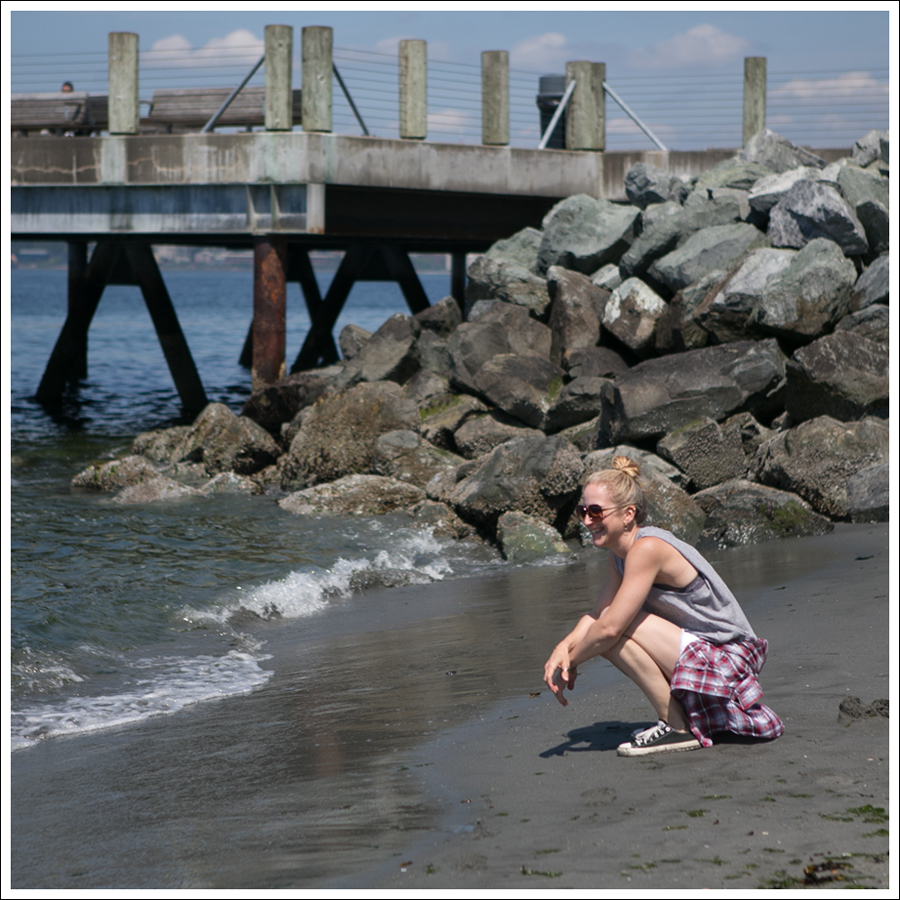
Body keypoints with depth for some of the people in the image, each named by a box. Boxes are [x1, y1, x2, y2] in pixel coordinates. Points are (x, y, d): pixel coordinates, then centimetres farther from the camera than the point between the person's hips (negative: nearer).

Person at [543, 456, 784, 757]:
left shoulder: (647, 548, -23)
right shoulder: (619, 555, 6)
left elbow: (609, 627, -24)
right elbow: (595, 615, 4)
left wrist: (570, 662, -10)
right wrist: (563, 648, -14)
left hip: (726, 660, -9)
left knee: (618, 624, -21)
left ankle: (679, 728, -10)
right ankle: (681, 713, 14)